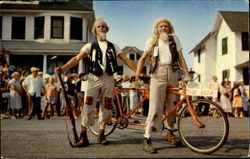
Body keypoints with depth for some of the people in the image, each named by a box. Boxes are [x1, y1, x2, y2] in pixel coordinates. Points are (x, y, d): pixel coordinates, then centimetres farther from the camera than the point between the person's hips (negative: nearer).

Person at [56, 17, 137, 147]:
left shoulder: (113, 47, 15)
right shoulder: (90, 46, 10)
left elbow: (126, 60, 10)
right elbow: (77, 59, -3)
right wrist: (62, 68, -17)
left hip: (108, 79, 2)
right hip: (94, 79, -2)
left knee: (106, 107, 5)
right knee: (88, 106, -10)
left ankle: (101, 135, 17)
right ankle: (83, 136, -4)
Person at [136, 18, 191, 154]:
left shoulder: (174, 39, 15)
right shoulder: (152, 41, 10)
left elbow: (180, 57, 11)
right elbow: (143, 58, 8)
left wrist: (186, 73, 2)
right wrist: (137, 75, -2)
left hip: (172, 73, 3)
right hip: (158, 74, -3)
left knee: (172, 104, 10)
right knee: (155, 106, -13)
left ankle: (170, 133, 28)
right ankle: (147, 139, -12)